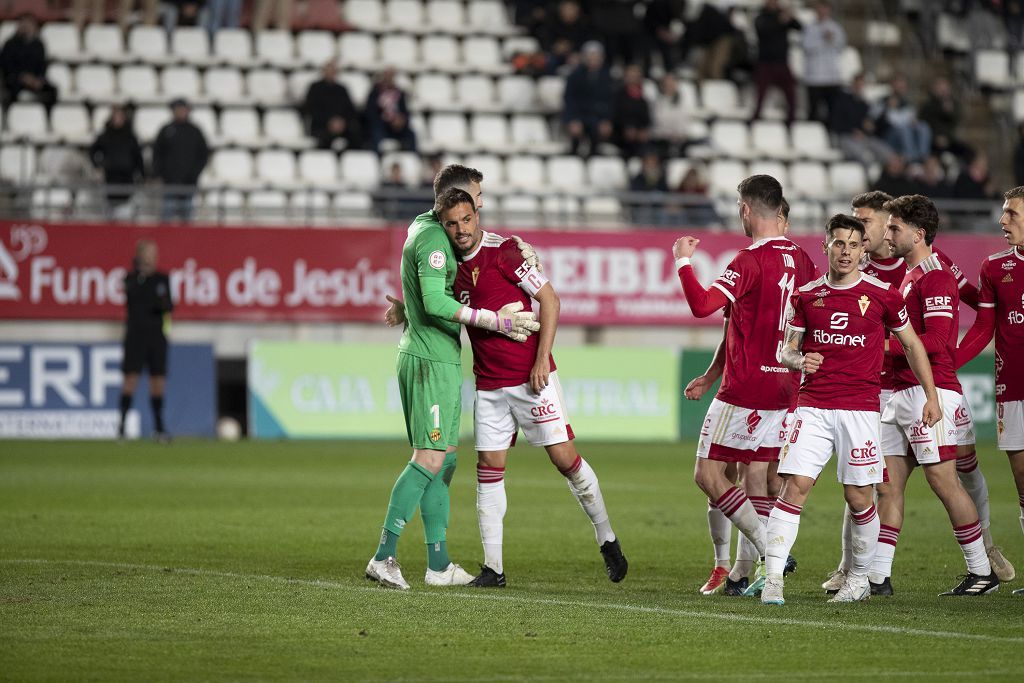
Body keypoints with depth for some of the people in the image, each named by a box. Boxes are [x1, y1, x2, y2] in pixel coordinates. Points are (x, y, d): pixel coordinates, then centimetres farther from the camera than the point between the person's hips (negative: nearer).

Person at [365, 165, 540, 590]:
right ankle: (383, 557, -16)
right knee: (430, 459, -13)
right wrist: (494, 320, -24)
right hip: (431, 360, -11)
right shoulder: (433, 237, -15)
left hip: (438, 359, 11)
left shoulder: (425, 227, 15)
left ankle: (439, 565, 14)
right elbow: (435, 303, -24)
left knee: (444, 460, 11)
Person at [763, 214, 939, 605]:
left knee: (859, 497, 2)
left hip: (860, 407, -1)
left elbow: (911, 344, 12)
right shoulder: (806, 295, 7)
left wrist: (931, 396, 9)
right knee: (795, 485, -12)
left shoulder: (882, 294, 2)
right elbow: (787, 349, 14)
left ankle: (860, 579, 21)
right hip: (813, 406, 1)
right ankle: (773, 578, -13)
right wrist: (799, 359, -10)